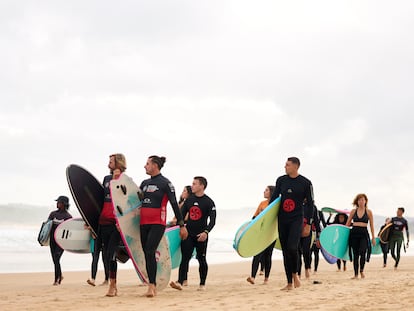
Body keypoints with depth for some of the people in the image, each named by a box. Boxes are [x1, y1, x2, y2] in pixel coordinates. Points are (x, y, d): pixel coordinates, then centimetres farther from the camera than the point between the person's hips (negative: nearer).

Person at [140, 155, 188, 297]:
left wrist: (181, 225, -5)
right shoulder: (144, 183, 16)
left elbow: (174, 205, -4)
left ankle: (151, 285, -21)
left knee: (150, 251, -19)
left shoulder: (165, 183, -3)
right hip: (143, 223, 7)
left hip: (158, 223, -7)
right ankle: (153, 286, 9)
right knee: (146, 254, 4)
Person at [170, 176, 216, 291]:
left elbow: (212, 220, -12)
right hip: (188, 234, 3)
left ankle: (202, 284, 17)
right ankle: (180, 282, -14)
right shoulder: (188, 200, 8)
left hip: (201, 236, -3)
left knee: (201, 259, 7)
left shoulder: (209, 202, -6)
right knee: (184, 258, -6)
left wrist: (206, 232, -26)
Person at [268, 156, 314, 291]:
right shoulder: (281, 180, 7)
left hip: (297, 219, -4)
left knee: (292, 247, -22)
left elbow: (310, 204, 1)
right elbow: (273, 198, 12)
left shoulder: (305, 183, -3)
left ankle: (295, 273, 3)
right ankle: (289, 283, 11)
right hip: (282, 219, 4)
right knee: (285, 251, 4)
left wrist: (308, 223, -3)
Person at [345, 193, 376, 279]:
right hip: (354, 233, 2)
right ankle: (356, 274, 11)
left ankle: (361, 270, 3)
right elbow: (347, 224, 13)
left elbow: (371, 225, 6)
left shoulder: (368, 212, 4)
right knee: (355, 254, 4)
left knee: (362, 252, -18)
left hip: (364, 234, -2)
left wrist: (373, 238, 4)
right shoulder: (353, 211, 8)